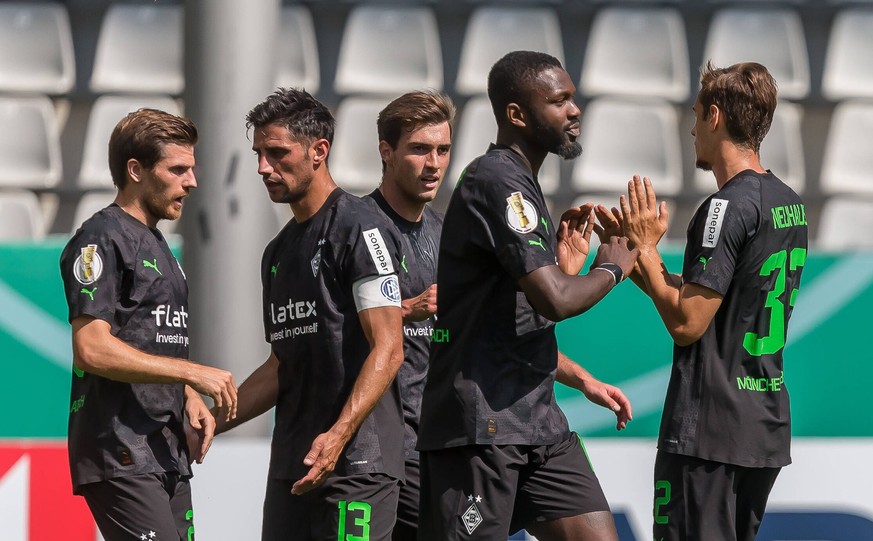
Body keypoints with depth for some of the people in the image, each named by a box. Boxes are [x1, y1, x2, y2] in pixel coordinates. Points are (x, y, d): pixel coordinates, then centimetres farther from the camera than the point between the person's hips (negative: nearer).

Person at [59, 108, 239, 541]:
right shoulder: (102, 239, -7)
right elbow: (91, 349, -18)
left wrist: (190, 400, 8)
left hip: (167, 453, 9)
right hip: (119, 457, -9)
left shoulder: (156, 245, 22)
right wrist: (192, 373, -17)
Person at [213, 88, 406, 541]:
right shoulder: (278, 252, 18)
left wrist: (338, 435, -26)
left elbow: (388, 349, -15)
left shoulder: (358, 227, -8)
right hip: (291, 468, 8)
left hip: (356, 462, -8)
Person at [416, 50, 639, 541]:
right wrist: (611, 270, -5)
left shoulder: (521, 186, 20)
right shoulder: (498, 183, -13)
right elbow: (555, 299, -23)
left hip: (538, 426, 10)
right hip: (482, 426, -10)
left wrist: (582, 379, 22)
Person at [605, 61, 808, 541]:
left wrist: (646, 249, -6)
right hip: (767, 429, 9)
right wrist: (634, 250, 17)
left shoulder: (729, 207, -16)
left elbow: (685, 322, -17)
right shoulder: (789, 203, 12)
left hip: (707, 430, -9)